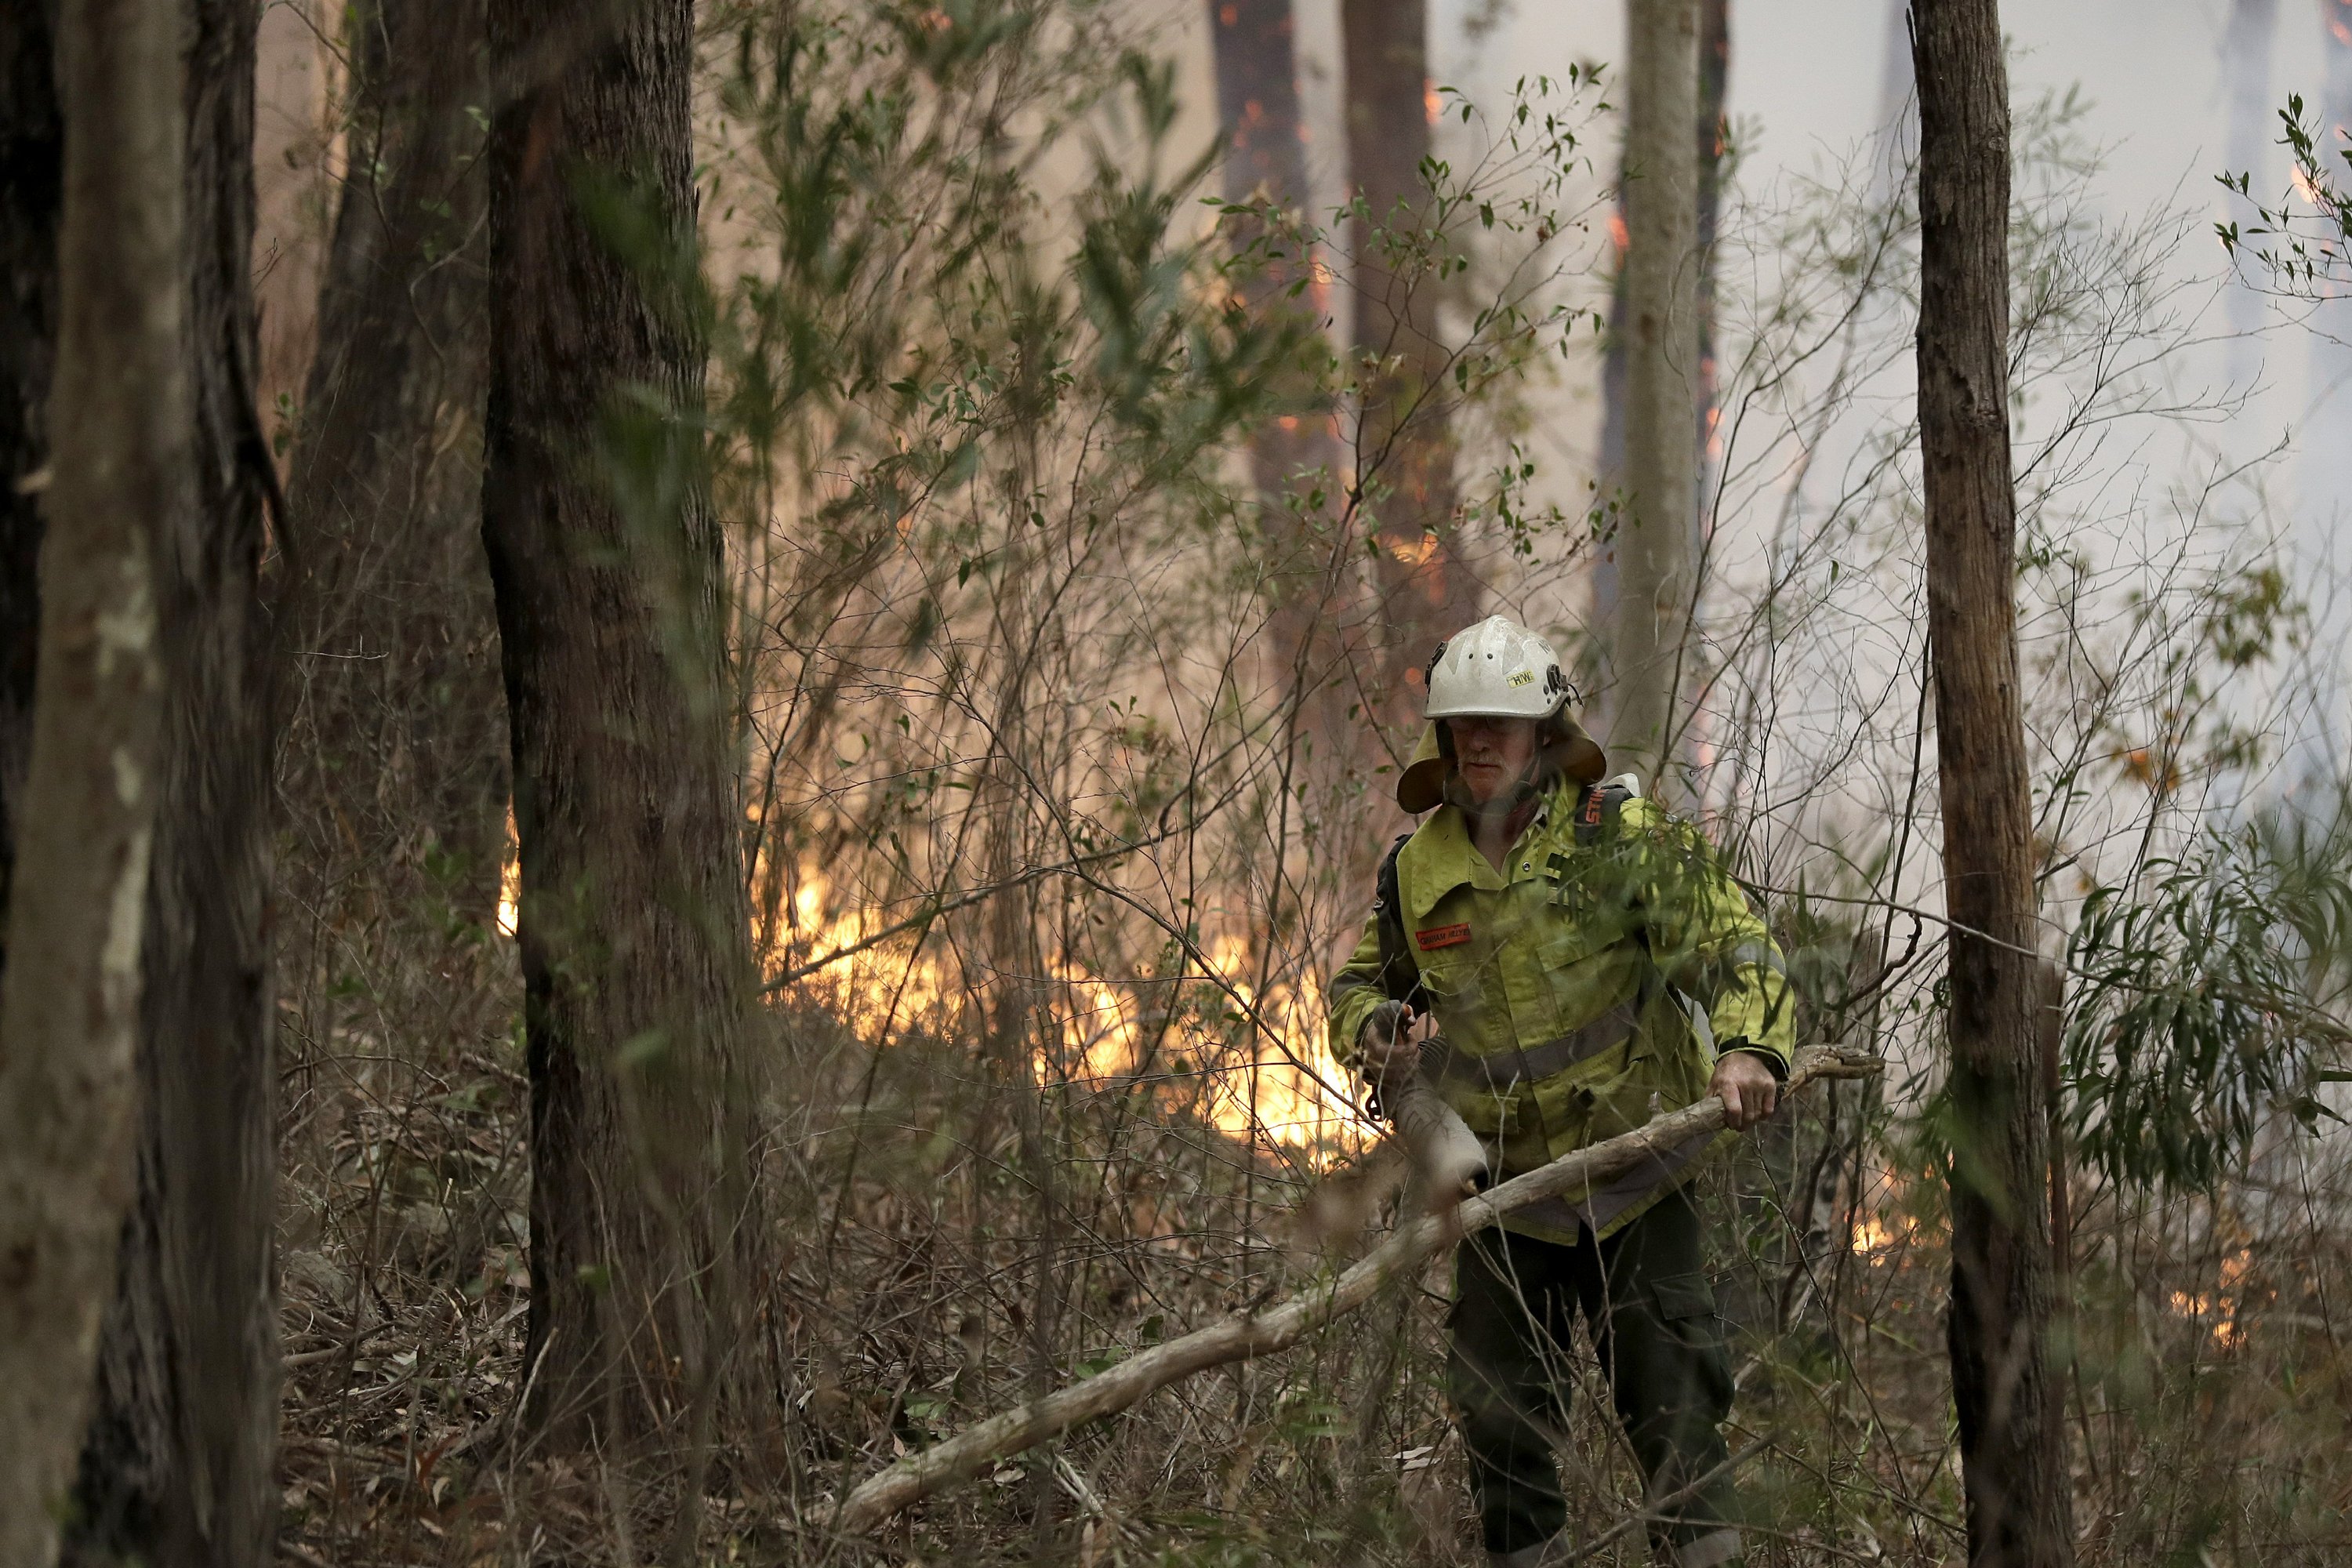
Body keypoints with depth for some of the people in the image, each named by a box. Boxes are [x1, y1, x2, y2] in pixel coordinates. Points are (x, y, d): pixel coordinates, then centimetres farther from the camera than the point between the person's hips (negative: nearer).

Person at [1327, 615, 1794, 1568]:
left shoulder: (1619, 836, -9)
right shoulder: (1416, 871, 3)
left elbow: (1731, 942, -15)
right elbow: (1360, 985, 18)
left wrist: (1748, 1048, -34)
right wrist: (1378, 1033, -6)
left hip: (1635, 1175, -3)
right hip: (1503, 1189, 3)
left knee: (1672, 1398, -4)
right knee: (1499, 1415, 5)